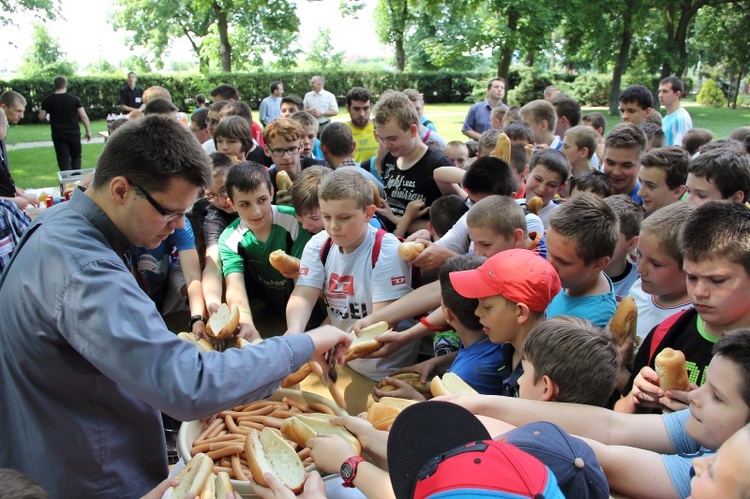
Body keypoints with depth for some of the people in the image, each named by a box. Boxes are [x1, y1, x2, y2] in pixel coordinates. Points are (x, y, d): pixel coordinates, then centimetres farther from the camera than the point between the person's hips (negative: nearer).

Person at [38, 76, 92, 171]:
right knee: (76, 157, 17)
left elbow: (41, 117, 1)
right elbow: (84, 116, -5)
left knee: (64, 160, 3)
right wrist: (88, 131, 3)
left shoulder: (47, 100, -2)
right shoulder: (74, 99, -4)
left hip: (58, 135, 0)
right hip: (74, 134, 0)